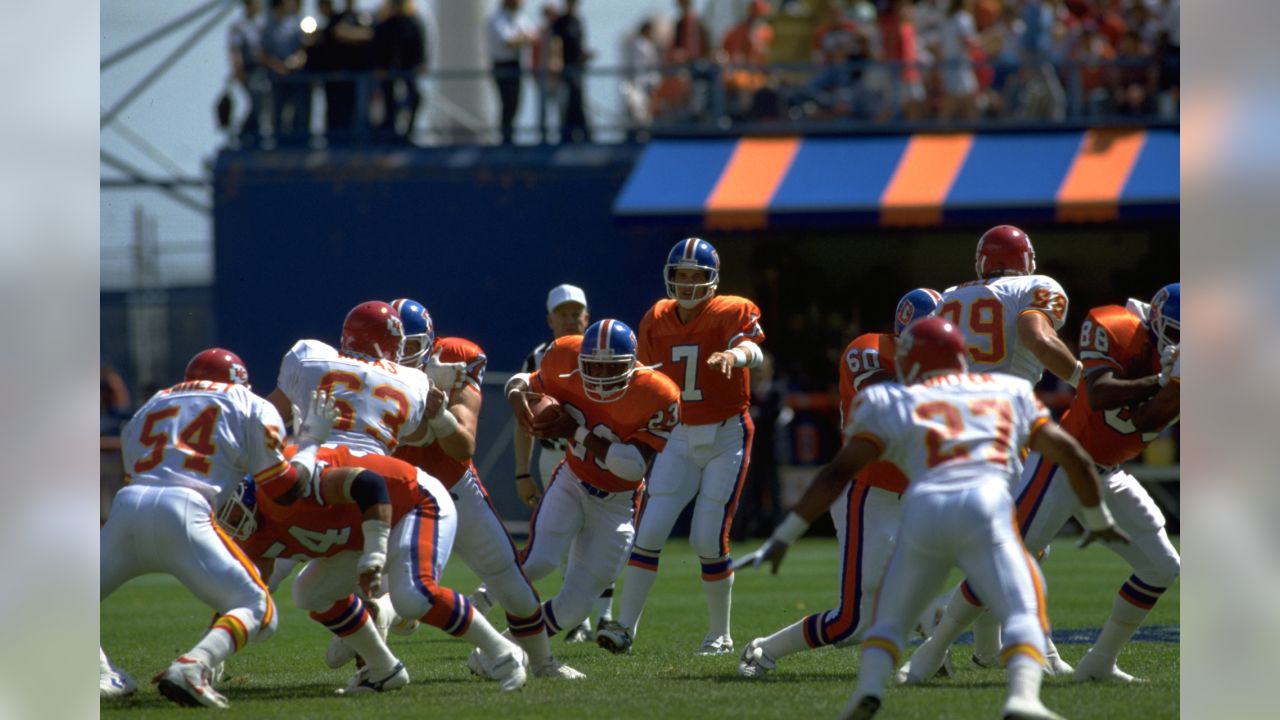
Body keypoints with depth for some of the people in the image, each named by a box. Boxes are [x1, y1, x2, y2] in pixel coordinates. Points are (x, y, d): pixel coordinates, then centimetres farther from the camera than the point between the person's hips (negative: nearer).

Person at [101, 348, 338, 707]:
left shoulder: (151, 406, 31)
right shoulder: (252, 409, 20)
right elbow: (286, 487, 18)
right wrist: (312, 439, 34)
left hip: (126, 505, 3)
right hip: (182, 512, -3)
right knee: (259, 612, 5)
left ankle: (98, 671, -7)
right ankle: (192, 667, -25)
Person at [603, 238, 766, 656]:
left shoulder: (732, 313, -11)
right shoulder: (657, 321, 4)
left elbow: (753, 350, -32)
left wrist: (734, 355, -56)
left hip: (727, 437, -4)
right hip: (678, 438, 4)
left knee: (708, 540, -5)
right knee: (649, 530, -6)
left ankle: (720, 634, 12)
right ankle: (625, 628, -3)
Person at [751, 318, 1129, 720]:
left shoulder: (894, 404, 22)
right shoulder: (1010, 392, 28)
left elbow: (838, 474, 16)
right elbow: (1073, 457, 31)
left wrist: (785, 536, 21)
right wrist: (1098, 519, 47)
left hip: (923, 511, 1)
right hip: (984, 509, 0)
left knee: (890, 621, 18)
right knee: (1024, 614, 2)